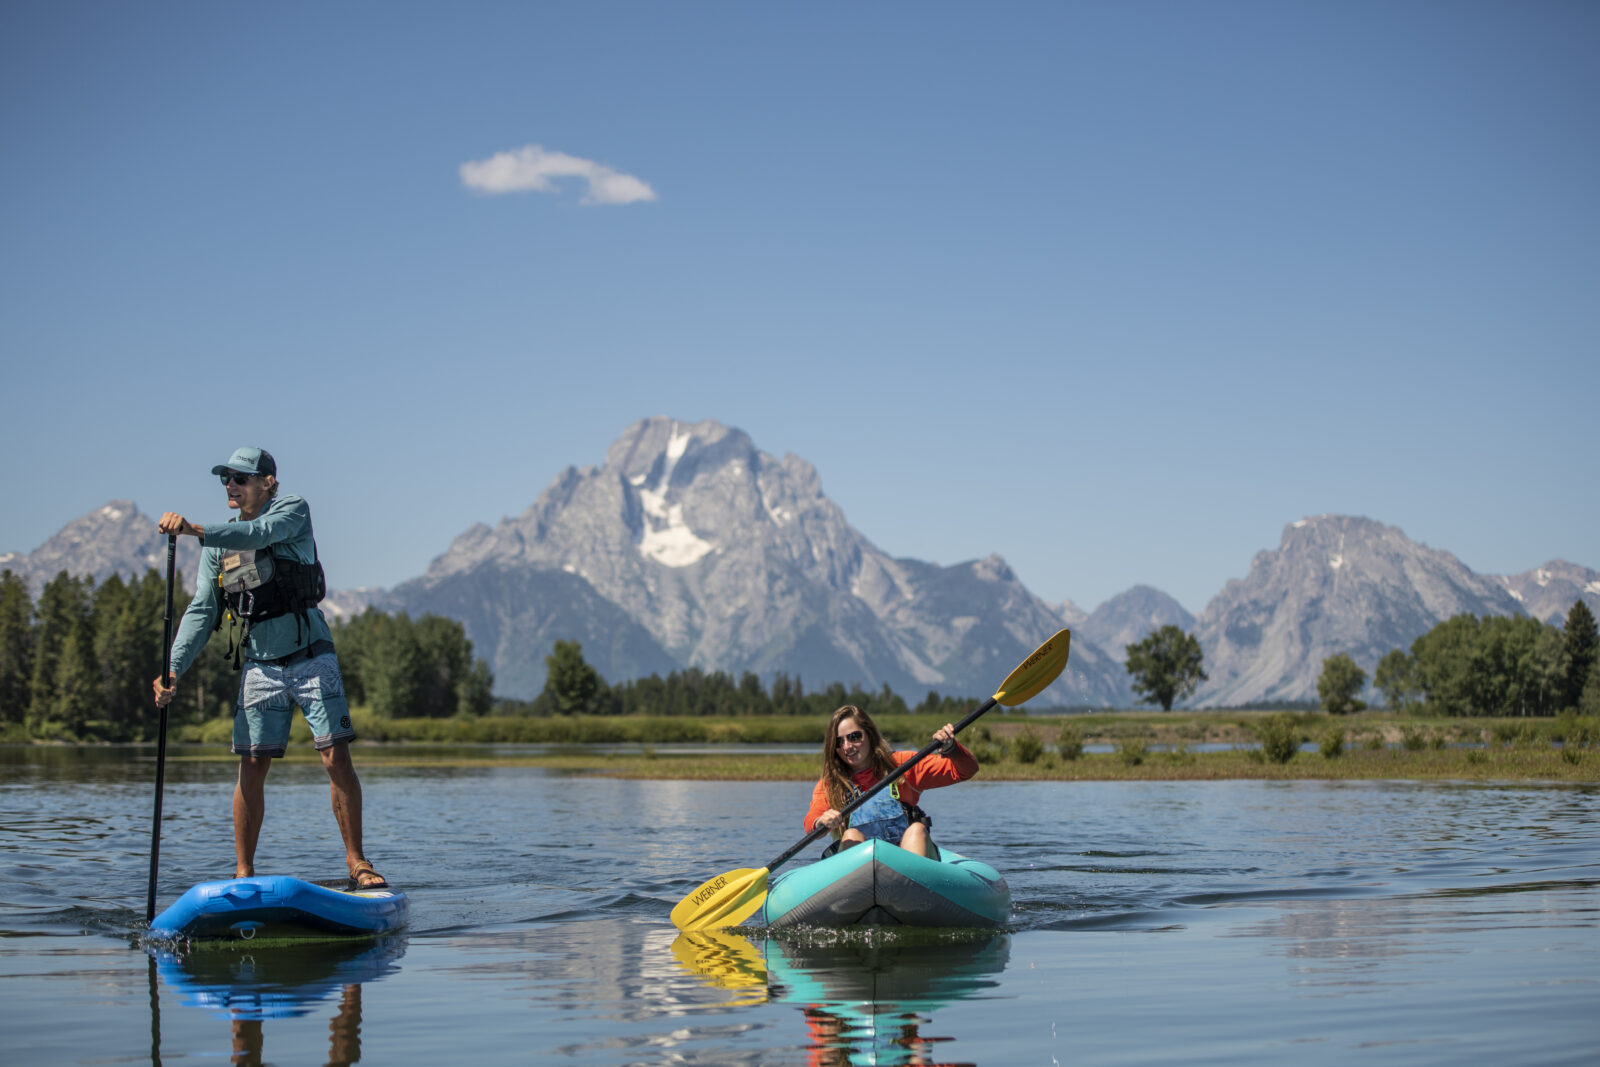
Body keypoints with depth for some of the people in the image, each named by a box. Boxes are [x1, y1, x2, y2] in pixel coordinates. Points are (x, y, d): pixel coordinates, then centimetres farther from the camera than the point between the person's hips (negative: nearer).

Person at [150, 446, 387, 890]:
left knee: (336, 758, -7)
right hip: (260, 666, 3)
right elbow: (202, 611, 6)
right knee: (252, 767, -2)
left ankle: (356, 861, 1)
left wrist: (195, 530, -38)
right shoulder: (217, 543, 9)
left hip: (311, 657, -3)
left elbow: (259, 535, -26)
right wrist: (174, 668, -7)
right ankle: (243, 873, 5)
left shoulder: (293, 510, -4)